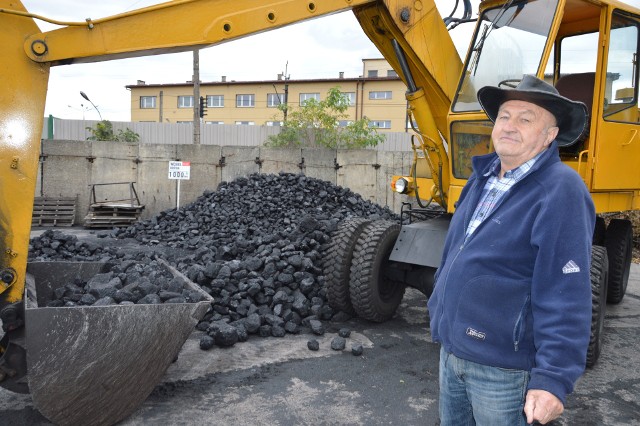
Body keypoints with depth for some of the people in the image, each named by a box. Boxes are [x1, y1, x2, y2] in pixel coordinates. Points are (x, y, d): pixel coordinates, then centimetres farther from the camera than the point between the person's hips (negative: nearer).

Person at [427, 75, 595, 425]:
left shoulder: (561, 191, -19)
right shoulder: (483, 176, 5)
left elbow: (566, 296, -23)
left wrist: (553, 378, -24)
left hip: (502, 368, -7)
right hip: (451, 347, 7)